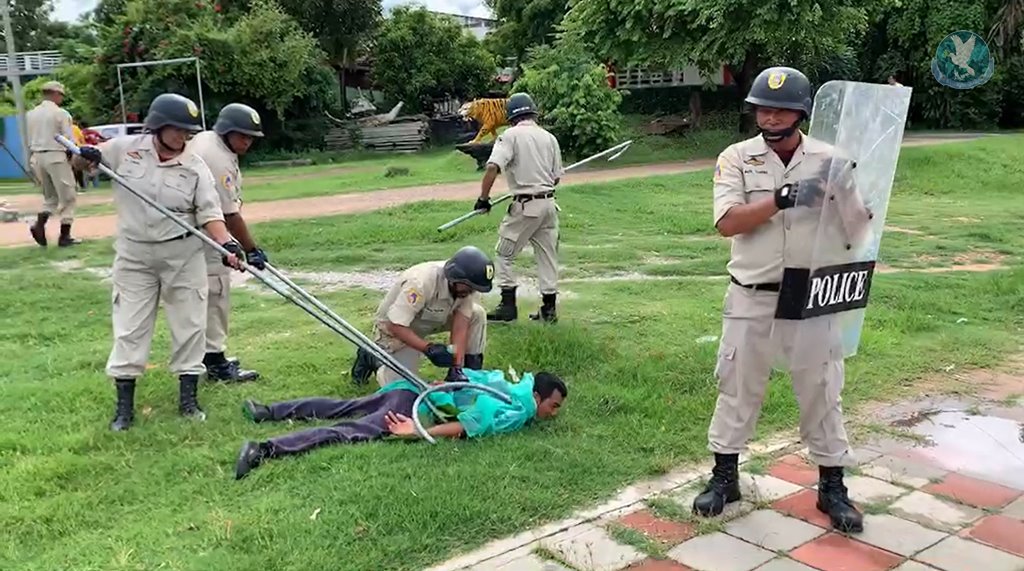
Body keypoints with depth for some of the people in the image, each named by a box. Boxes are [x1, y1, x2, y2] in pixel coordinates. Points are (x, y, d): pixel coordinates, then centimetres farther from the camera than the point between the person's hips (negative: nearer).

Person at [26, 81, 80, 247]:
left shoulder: (30, 114, 9)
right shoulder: (60, 113, -9)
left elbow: (29, 141, 11)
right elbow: (70, 140, -9)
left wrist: (32, 162, 17)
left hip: (37, 156, 6)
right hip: (56, 156, -6)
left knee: (50, 196, 19)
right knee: (67, 197, 3)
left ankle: (39, 224, -4)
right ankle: (64, 236, 2)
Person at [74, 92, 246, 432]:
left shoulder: (195, 167, -6)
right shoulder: (124, 149, -4)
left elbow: (209, 213, -10)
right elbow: (79, 163, 10)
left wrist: (227, 244, -26)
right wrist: (85, 156, -14)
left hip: (183, 255, 0)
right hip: (134, 255, 0)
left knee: (190, 325, 6)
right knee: (130, 328, 5)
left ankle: (188, 397, 20)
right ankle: (124, 404, 15)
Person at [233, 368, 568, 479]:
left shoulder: (520, 383, 15)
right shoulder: (517, 415, -13)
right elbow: (471, 426, -22)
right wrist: (419, 433, -24)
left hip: (414, 388, 9)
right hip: (416, 406, -9)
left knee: (338, 409, 14)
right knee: (348, 432, -18)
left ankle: (269, 411, 19)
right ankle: (265, 450, -29)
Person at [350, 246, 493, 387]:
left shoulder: (467, 284, -22)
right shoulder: (420, 282, -39)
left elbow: (460, 327, -20)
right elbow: (395, 325, -38)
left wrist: (457, 367, -29)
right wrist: (428, 348, -45)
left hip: (431, 319, 6)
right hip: (396, 328, -5)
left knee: (477, 314, -14)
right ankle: (371, 358, 13)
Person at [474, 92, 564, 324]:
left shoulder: (511, 135, -6)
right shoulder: (549, 137, 9)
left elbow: (492, 167, -18)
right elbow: (556, 177, 12)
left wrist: (483, 198, -12)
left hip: (525, 205, -5)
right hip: (549, 203, 5)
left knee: (505, 253, 7)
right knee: (548, 255, 11)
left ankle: (508, 305, 4)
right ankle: (549, 308, 14)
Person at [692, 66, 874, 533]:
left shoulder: (828, 160, 0)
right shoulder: (737, 158, -2)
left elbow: (856, 228, -2)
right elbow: (726, 223, -16)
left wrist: (846, 188, -20)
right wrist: (782, 198, -26)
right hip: (751, 298, 0)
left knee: (821, 390, 10)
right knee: (737, 387, 11)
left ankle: (832, 485, 25)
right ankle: (724, 476, 27)